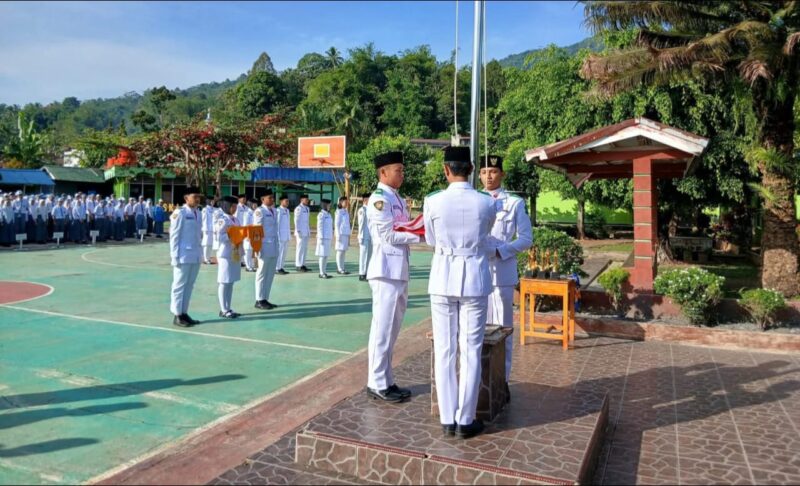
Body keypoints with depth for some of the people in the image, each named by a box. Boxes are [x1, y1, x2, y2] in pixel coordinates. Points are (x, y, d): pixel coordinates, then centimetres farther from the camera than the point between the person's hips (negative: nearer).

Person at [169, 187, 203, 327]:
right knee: (179, 285, 2)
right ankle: (177, 315, 9)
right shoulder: (179, 213, -9)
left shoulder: (198, 213, 11)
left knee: (189, 285, 11)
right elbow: (174, 235, -10)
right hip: (184, 255, -7)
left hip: (195, 255, 7)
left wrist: (201, 252, 9)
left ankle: (184, 313, 20)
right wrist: (175, 256, -13)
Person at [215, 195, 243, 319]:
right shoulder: (222, 220, -10)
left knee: (231, 282, 11)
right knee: (224, 282, -3)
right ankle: (224, 310, 3)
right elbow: (219, 237, -17)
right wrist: (230, 235, -26)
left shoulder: (236, 220, 14)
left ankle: (228, 308, 17)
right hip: (225, 254, -8)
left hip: (236, 254, 8)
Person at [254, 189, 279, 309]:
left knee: (271, 274, 11)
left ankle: (265, 299, 19)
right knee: (262, 273, 1)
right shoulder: (259, 211, -8)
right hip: (264, 246, -7)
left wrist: (276, 244, 14)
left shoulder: (274, 211, 13)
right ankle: (259, 300, 10)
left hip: (274, 246, 7)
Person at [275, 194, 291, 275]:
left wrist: (289, 234, 14)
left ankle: (281, 267, 16)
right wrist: (278, 236, -15)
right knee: (279, 252, -4)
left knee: (284, 252, 10)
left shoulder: (287, 210, 13)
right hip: (281, 235, -8)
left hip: (286, 236, 8)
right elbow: (276, 224, -14)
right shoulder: (278, 211, -12)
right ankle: (277, 269, 3)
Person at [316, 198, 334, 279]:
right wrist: (321, 238, -17)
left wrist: (332, 234, 17)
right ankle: (322, 273, 2)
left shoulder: (328, 214, 14)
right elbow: (319, 227, -14)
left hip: (328, 238, 8)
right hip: (323, 238, -8)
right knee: (323, 255, -4)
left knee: (326, 255, 10)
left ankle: (324, 272, 16)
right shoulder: (321, 215, -11)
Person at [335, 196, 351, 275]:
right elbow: (337, 224, -11)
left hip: (346, 234, 8)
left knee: (344, 251, 9)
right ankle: (340, 269, 0)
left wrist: (349, 234, 17)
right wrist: (338, 235, -15)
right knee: (340, 251, -4)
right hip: (341, 233, -8)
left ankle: (341, 268, 15)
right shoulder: (339, 212, -8)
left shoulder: (346, 211, 15)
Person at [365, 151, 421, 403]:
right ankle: (377, 384, 8)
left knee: (392, 328, 14)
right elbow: (388, 236, -16)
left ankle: (385, 381, 23)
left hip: (400, 270, 9)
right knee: (383, 328, -3)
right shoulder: (379, 199, -10)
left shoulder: (399, 199, 18)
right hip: (387, 269, -9)